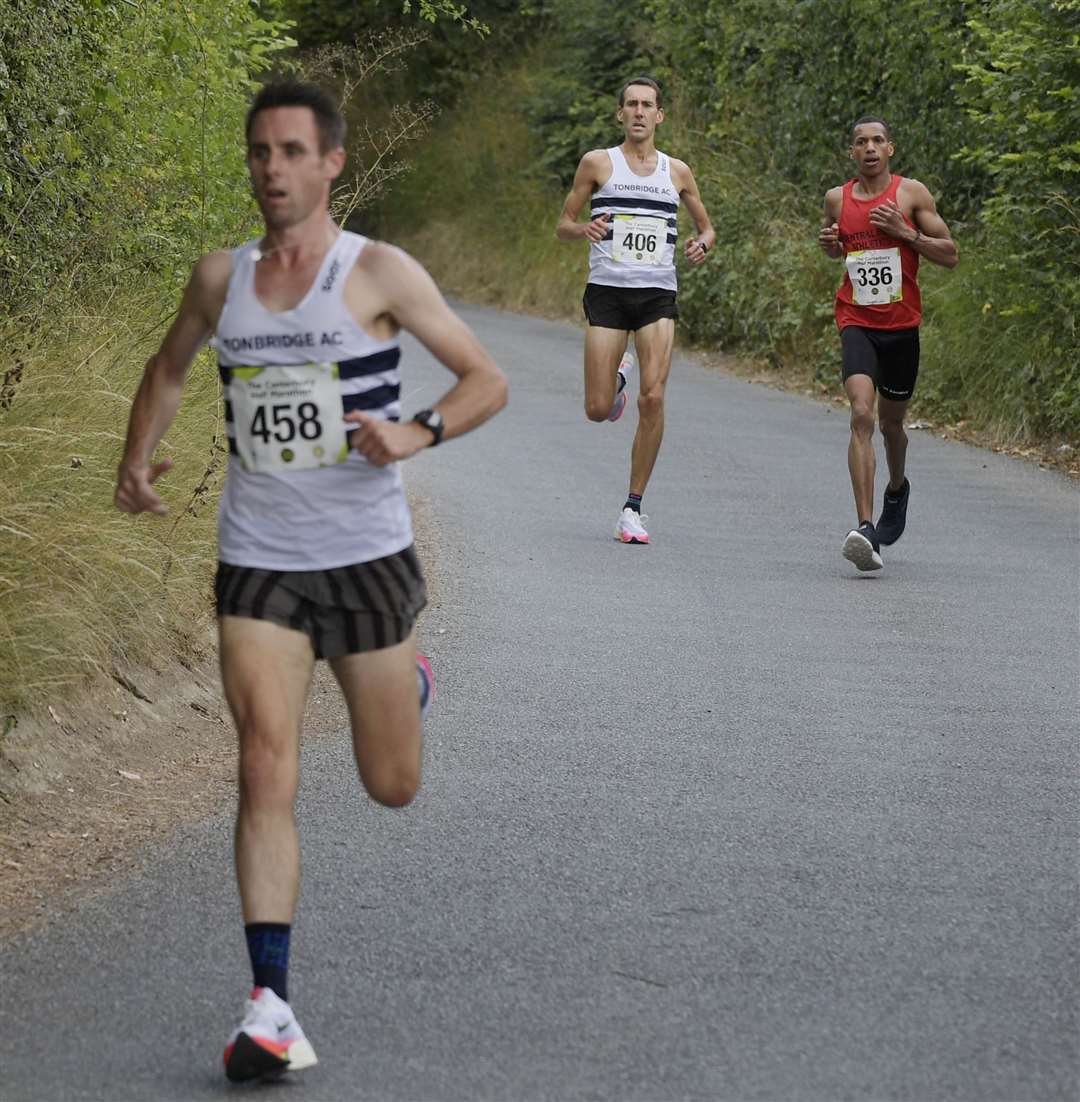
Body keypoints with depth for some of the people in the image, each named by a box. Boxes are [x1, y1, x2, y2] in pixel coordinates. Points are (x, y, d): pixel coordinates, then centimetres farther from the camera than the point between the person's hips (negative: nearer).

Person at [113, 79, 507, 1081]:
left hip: (367, 557, -1)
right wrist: (135, 460, 10)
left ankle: (407, 681, 49)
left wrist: (418, 433, -24)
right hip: (257, 565, 1)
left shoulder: (378, 274, -7)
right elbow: (170, 368, 25)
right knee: (266, 772, -14)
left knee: (391, 787, 12)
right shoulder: (220, 280, 4)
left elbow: (487, 379, -6)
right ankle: (270, 1007, -15)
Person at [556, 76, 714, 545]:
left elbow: (706, 227, 22)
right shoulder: (598, 163, 4)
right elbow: (562, 227, 6)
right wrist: (583, 229, -17)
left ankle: (634, 507, -4)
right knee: (598, 410, -4)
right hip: (607, 292, -1)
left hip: (657, 295, 1)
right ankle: (618, 376, 35)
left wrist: (702, 245, -2)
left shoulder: (677, 172, 11)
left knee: (652, 399, -15)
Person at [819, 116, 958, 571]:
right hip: (856, 323, 0)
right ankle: (865, 529, -29)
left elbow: (950, 255, -1)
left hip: (902, 324, 0)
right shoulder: (837, 199, 5)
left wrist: (904, 231, -14)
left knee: (891, 422, 16)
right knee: (861, 414, -21)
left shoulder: (912, 193, -2)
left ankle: (897, 488, 51)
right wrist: (829, 243, 1)